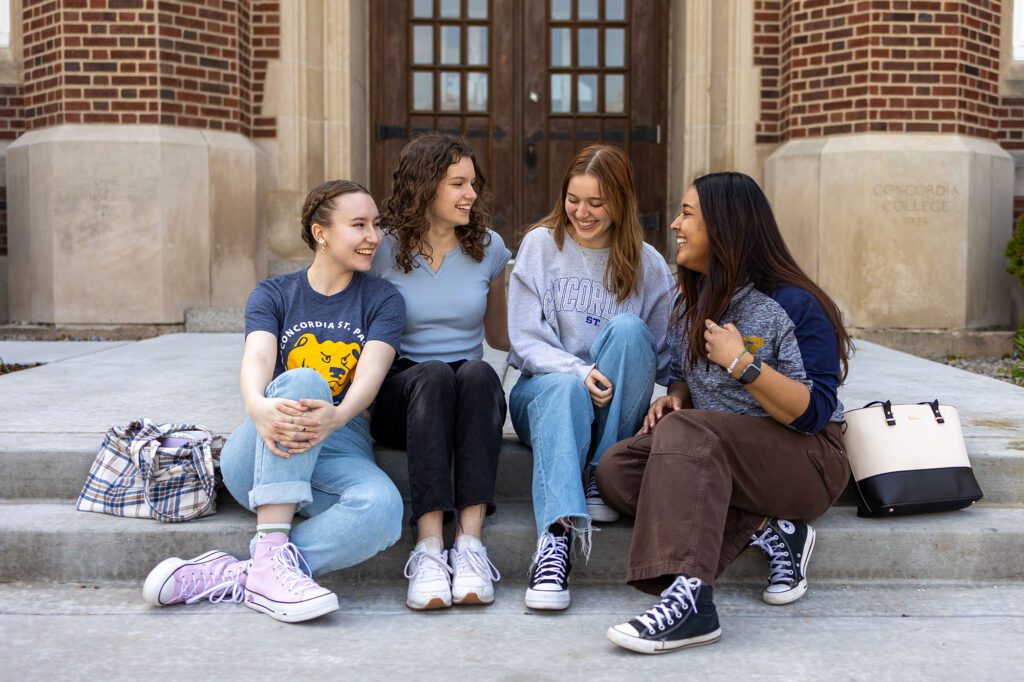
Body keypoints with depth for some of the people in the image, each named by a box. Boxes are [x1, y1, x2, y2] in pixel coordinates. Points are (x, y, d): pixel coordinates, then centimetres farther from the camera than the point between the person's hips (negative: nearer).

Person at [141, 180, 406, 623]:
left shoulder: (383, 299, 10)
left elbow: (371, 372, -8)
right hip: (259, 458, 0)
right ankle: (271, 558, -38)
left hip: (340, 448, 1)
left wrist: (338, 416, -33)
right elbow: (256, 360, -10)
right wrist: (258, 407, -36)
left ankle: (229, 576, -31)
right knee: (301, 381, -34)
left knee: (382, 509, -34)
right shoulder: (273, 295, 10)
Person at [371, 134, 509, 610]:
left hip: (474, 393, 2)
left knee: (477, 373, -34)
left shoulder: (488, 247, 8)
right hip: (401, 395, -2)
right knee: (432, 376, -36)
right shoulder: (384, 250, 1)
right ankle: (429, 548, -44)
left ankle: (470, 542, -42)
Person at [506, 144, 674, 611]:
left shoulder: (645, 264, 6)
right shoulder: (540, 245, 3)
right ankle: (556, 537, -52)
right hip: (545, 386, -1)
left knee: (627, 329, -28)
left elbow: (663, 354, 8)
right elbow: (527, 340, -4)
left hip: (617, 404, 1)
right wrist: (578, 372, -22)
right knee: (565, 390, -37)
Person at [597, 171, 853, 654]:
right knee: (615, 470, -17)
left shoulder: (794, 305, -12)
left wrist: (741, 363, -25)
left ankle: (688, 599, -47)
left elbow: (814, 413, -16)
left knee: (686, 433, -35)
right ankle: (768, 532, -16)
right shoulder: (694, 303, 12)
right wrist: (674, 397, -1)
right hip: (713, 455, 8)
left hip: (804, 460, -7)